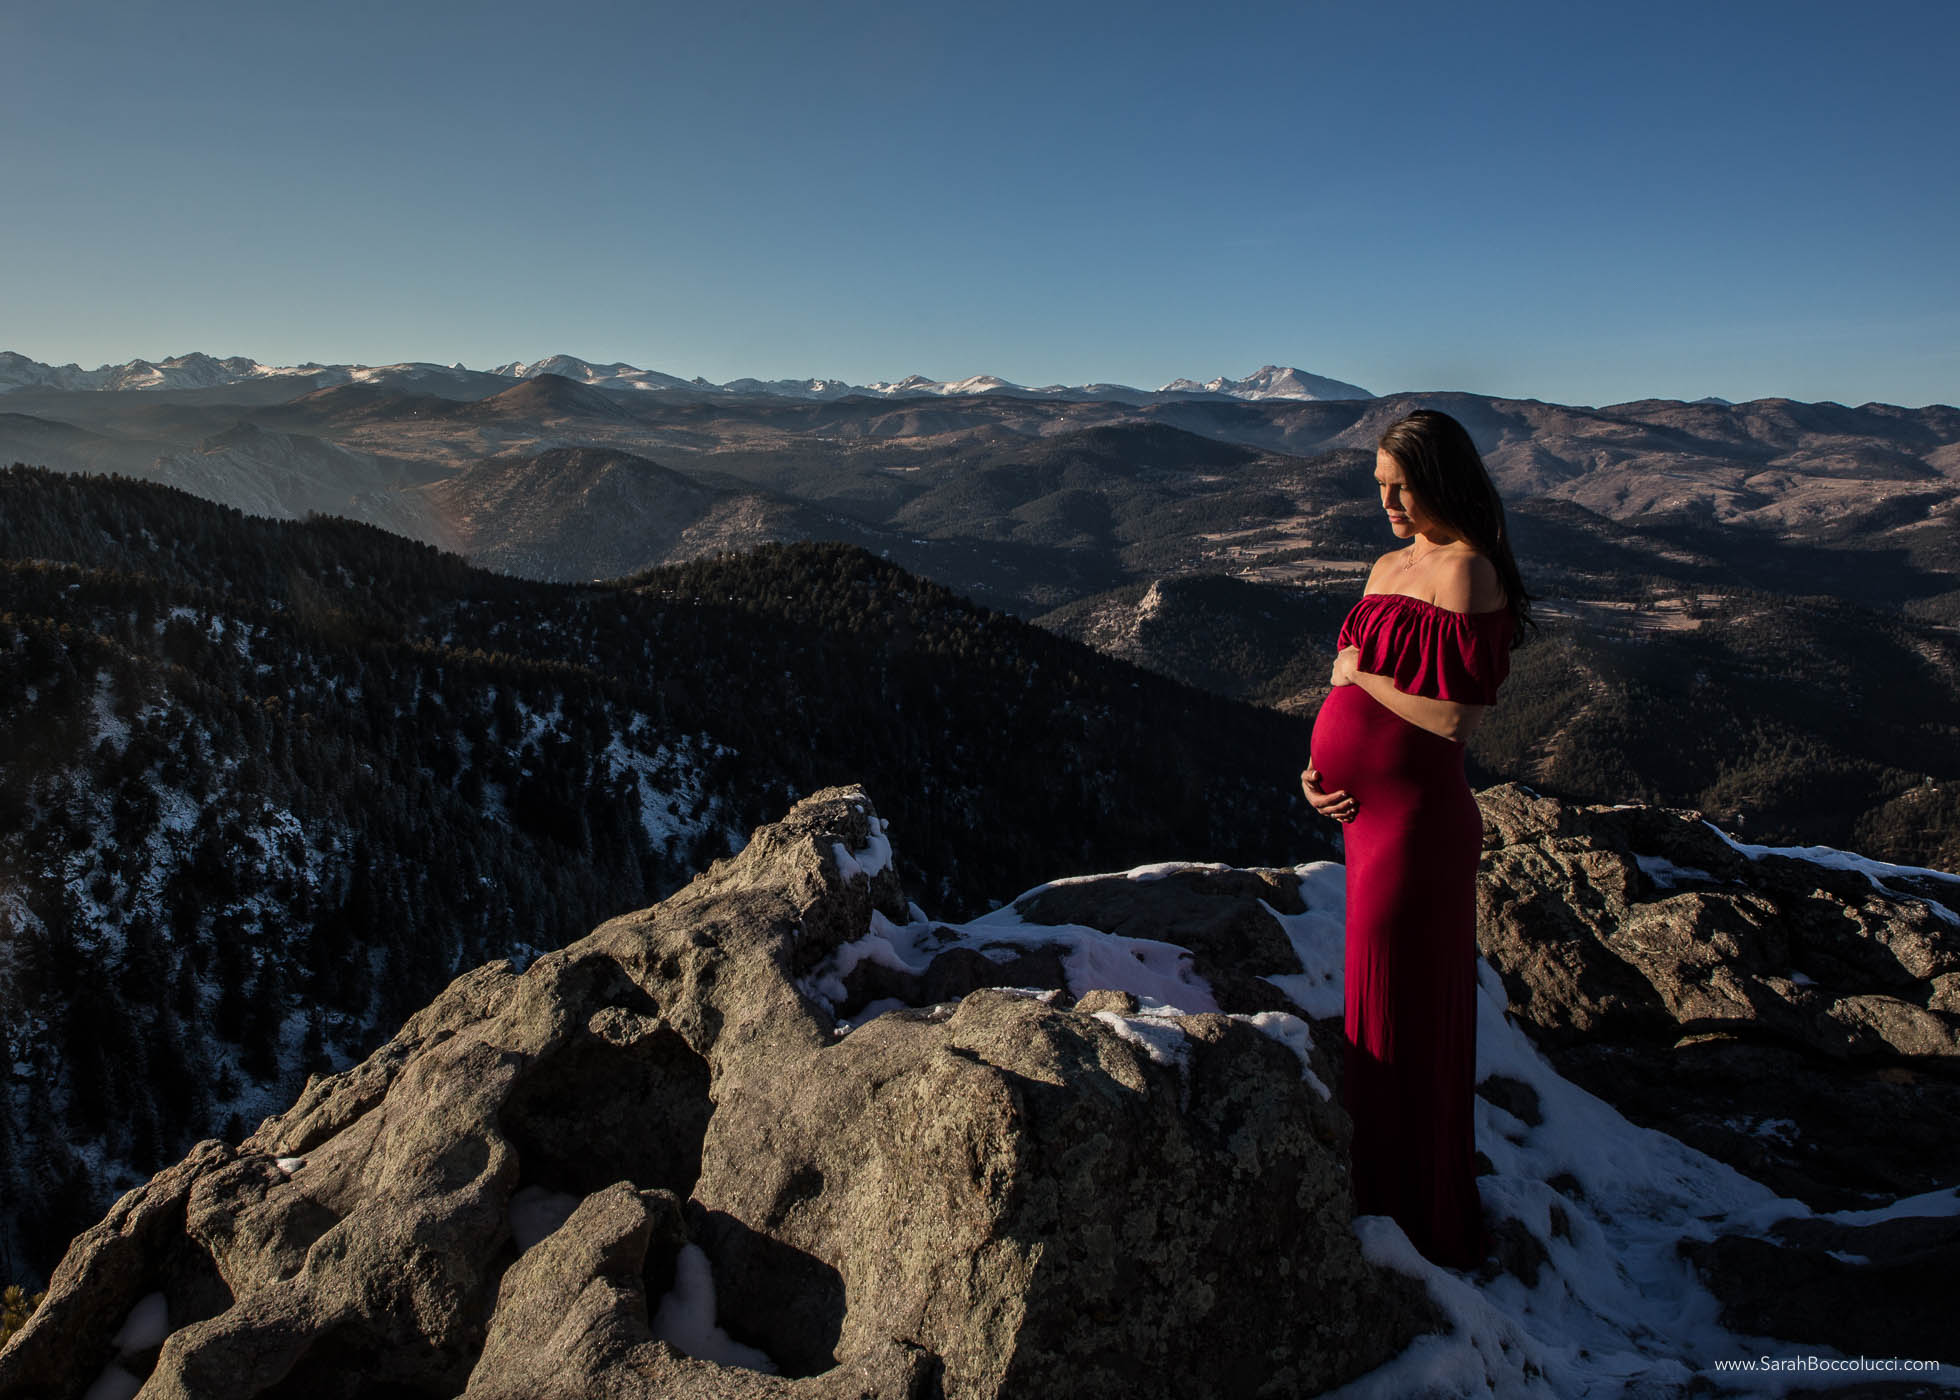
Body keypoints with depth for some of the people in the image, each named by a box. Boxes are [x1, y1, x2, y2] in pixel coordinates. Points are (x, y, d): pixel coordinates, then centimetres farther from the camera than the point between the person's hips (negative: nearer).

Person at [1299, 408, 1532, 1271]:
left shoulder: (1465, 569, -15)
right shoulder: (1388, 567, 13)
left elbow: (1457, 719, -20)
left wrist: (1362, 675, -10)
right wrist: (1317, 766, 1)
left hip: (1417, 818, -9)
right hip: (1364, 811, 9)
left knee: (1406, 1012, 3)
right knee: (1378, 993, 19)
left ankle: (1421, 1217, 22)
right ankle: (1384, 1184, 38)